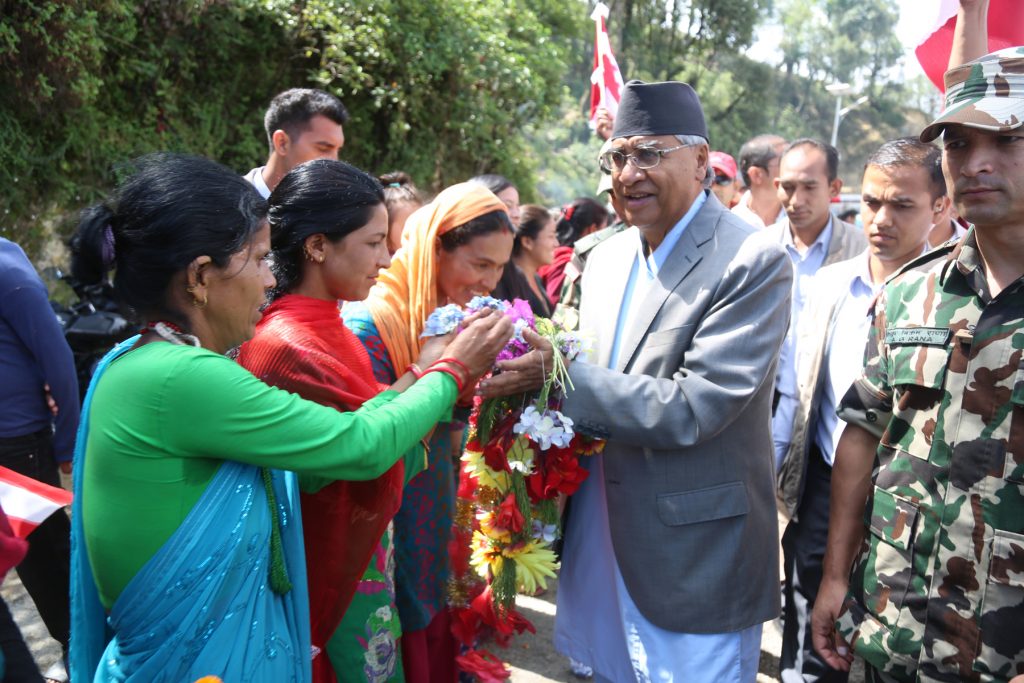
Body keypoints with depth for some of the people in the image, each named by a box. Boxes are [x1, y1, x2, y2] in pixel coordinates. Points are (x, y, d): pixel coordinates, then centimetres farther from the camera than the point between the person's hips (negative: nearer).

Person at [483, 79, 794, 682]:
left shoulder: (754, 263, -16)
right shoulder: (607, 258, 6)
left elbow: (690, 408, -24)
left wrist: (555, 374, -24)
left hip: (695, 559, -6)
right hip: (599, 541, 7)